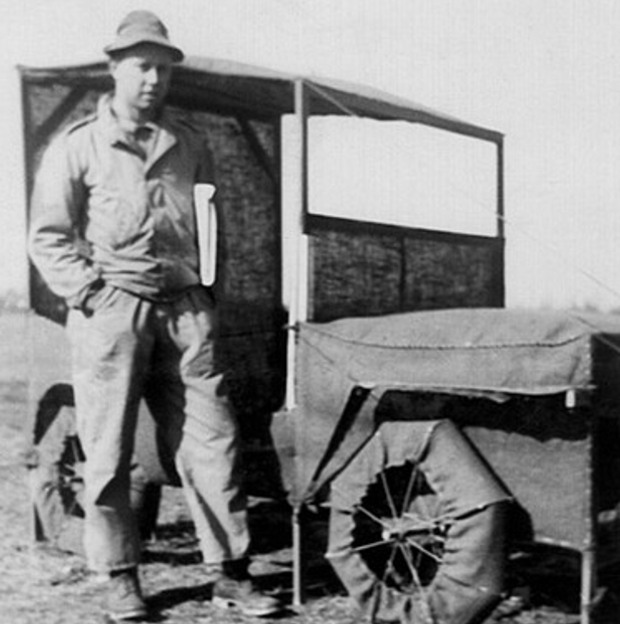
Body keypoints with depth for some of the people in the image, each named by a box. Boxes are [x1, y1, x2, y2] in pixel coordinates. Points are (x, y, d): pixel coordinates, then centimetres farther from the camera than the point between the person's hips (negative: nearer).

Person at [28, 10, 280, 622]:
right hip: (110, 313, -3)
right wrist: (92, 294, -10)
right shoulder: (76, 146, 4)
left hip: (185, 308, 3)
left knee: (212, 441, 1)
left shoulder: (188, 144, 16)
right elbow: (48, 238, 0)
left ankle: (228, 571, 11)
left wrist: (208, 293, 10)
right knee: (107, 452, 1)